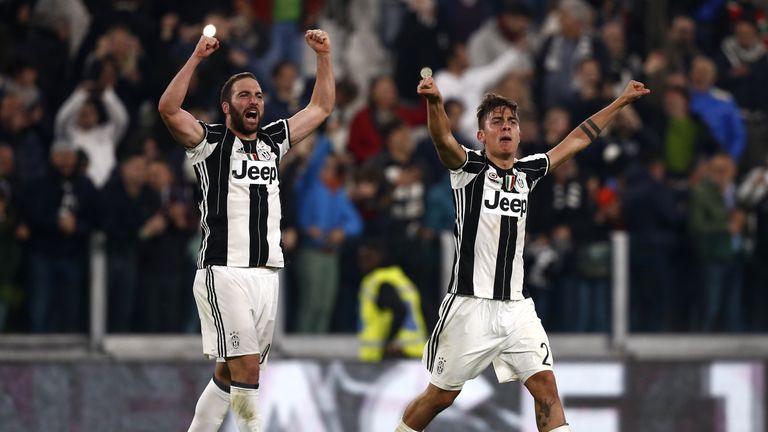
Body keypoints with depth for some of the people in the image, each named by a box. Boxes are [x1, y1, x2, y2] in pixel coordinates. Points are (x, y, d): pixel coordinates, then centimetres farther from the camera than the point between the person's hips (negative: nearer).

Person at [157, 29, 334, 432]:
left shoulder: (273, 141, 16)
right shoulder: (210, 141, -1)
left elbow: (321, 107, 23)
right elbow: (168, 109, -17)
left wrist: (323, 55, 13)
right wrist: (197, 57, -23)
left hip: (266, 274, 6)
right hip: (224, 273, -6)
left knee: (229, 373, 9)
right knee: (247, 367, -15)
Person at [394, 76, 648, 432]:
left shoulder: (527, 172, 11)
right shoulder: (469, 168, -5)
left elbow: (576, 141, 21)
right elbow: (443, 139, -26)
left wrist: (621, 102, 25)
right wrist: (434, 102, -47)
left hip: (516, 307, 5)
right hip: (471, 305, -5)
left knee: (545, 385, -5)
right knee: (441, 396, 3)